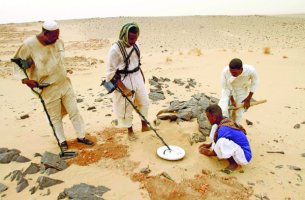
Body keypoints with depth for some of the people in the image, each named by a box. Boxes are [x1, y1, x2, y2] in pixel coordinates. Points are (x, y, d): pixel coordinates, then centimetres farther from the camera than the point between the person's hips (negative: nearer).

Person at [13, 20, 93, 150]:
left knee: (74, 112, 10)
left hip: (65, 84, 4)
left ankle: (81, 136, 27)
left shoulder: (59, 42, -4)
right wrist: (24, 78, -17)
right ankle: (62, 140, 32)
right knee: (56, 117, 11)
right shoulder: (29, 44, -16)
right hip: (49, 89, -3)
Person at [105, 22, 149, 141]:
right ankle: (130, 131, 30)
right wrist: (124, 89, -21)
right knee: (126, 108, 9)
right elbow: (111, 71, -20)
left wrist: (142, 76, 20)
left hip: (137, 78, 6)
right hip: (124, 81, -6)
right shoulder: (115, 49, -21)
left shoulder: (135, 46, 0)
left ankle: (144, 126, 34)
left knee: (144, 102, 14)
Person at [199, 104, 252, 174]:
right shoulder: (226, 120, 0)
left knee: (222, 142, -34)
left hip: (244, 157, -9)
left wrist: (209, 153, 2)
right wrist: (209, 145, 16)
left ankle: (233, 163, -8)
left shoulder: (223, 128, -27)